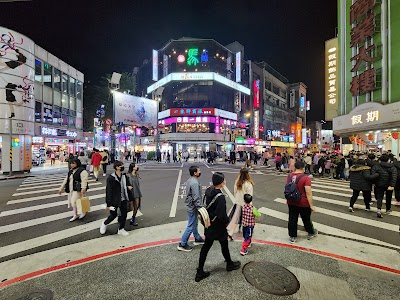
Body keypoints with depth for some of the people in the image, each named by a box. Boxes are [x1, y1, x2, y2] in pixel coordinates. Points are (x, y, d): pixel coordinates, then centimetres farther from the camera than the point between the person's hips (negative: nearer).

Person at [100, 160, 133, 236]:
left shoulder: (124, 176, 1)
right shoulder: (111, 178, -16)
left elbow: (127, 184, 20)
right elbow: (108, 191, -15)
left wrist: (129, 186, -5)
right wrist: (108, 204, -14)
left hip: (123, 200, 5)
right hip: (114, 201, -5)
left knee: (124, 214, 9)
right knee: (113, 215, 8)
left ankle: (121, 229, 29)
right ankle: (104, 224, 39)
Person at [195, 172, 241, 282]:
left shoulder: (209, 191, -8)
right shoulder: (220, 197, -32)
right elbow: (221, 215, -28)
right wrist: (228, 221, -11)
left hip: (209, 225, 7)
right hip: (218, 227, -6)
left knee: (206, 246, 17)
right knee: (224, 245, 20)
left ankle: (200, 272, 28)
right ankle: (229, 264, 47)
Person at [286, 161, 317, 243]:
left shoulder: (289, 176, -3)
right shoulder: (305, 178, -21)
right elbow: (309, 193, -23)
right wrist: (311, 205, -15)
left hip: (291, 202, 4)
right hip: (303, 204, -4)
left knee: (292, 219, 12)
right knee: (306, 219, 19)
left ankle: (292, 237, 23)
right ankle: (311, 233, 43)